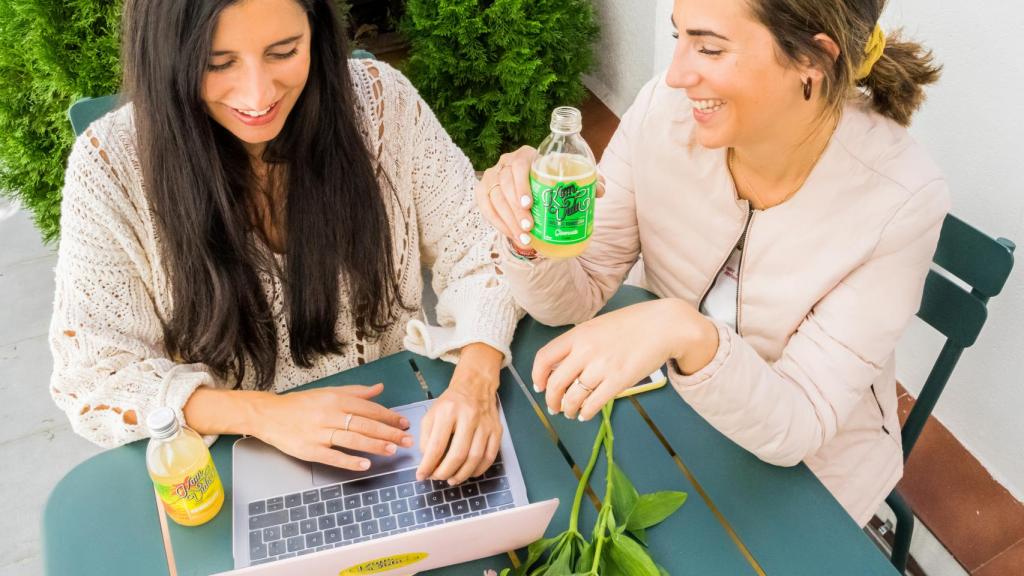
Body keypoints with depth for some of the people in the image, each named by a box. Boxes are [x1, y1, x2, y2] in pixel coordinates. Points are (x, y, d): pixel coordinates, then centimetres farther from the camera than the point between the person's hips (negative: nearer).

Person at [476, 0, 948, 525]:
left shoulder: (900, 200, -27)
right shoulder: (666, 109, -20)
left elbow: (797, 428, -26)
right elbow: (574, 299, -11)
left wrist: (690, 335, -45)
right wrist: (531, 237, -33)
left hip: (806, 470, -2)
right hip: (669, 399, 3)